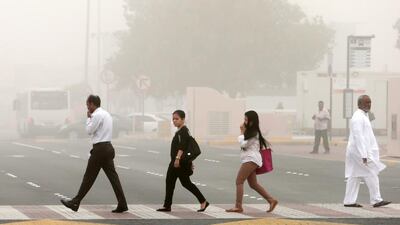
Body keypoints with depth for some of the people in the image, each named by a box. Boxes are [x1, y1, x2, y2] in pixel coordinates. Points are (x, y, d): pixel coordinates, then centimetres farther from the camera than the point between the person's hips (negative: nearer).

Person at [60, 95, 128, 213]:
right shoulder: (106, 114, 17)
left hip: (100, 148, -9)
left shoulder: (97, 115, -13)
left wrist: (89, 118, 1)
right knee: (112, 175, 4)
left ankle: (75, 203, 4)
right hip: (108, 147, 9)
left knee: (89, 177, -3)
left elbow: (89, 130, -10)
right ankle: (122, 204, -1)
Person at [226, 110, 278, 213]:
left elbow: (244, 144, -14)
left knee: (239, 181, -13)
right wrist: (243, 132, 8)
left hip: (251, 159, -10)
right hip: (250, 159, 10)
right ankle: (271, 200, 10)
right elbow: (243, 144, 18)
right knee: (253, 184, 10)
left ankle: (238, 206, -16)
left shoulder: (254, 133, -11)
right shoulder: (250, 132, 19)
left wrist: (242, 133, -6)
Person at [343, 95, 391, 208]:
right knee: (371, 174, -6)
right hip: (360, 151, -10)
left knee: (355, 177, 9)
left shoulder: (363, 116, 16)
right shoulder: (358, 117, -16)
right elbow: (358, 137, -22)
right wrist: (364, 155, -24)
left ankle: (349, 201, 11)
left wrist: (366, 153, 20)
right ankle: (376, 200, -1)